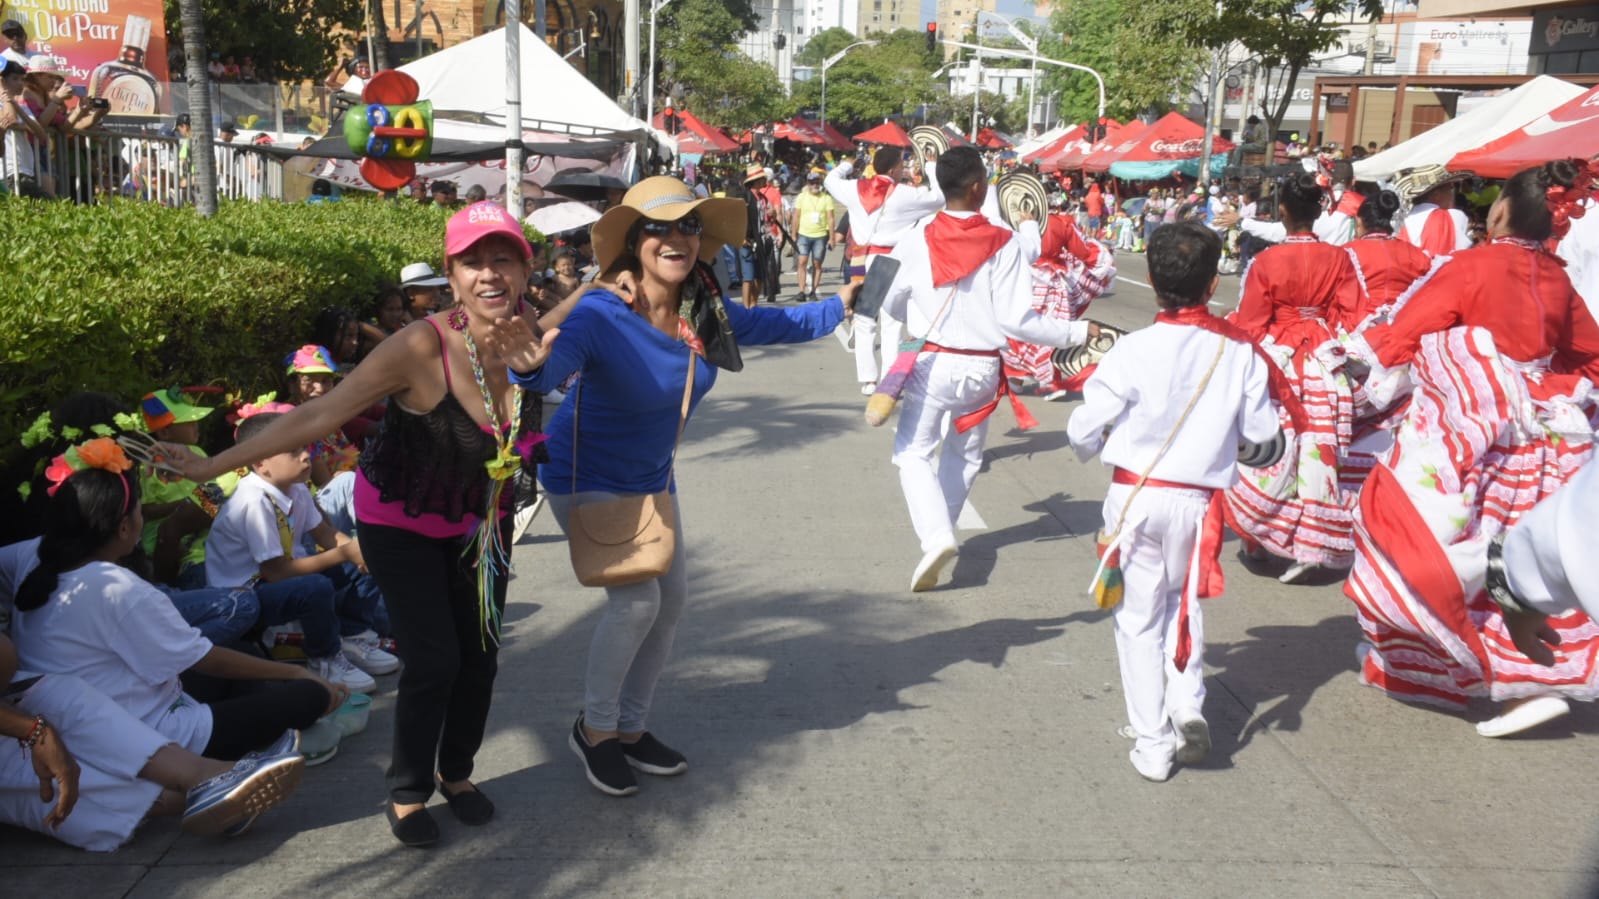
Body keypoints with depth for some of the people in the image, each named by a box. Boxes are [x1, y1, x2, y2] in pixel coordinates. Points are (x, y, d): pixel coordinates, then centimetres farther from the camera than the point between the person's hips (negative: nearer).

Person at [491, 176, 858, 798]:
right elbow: (556, 366, -48)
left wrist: (845, 302, -2)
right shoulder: (601, 314, -30)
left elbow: (784, 325, 4)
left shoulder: (707, 315, -13)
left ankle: (631, 728, 30)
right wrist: (532, 366, -70)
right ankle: (594, 729, 8)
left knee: (672, 601, 10)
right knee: (636, 600, -17)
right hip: (586, 478, -7)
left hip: (650, 478, 7)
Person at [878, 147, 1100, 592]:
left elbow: (890, 302, 4)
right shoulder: (1004, 243, -11)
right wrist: (1078, 331, -1)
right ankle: (941, 533, 31)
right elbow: (1016, 319, -13)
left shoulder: (918, 241, -9)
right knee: (964, 455, 22)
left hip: (931, 364, -1)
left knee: (914, 452, 9)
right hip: (981, 368, 1)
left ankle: (935, 535, -12)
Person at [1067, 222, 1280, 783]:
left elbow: (1084, 430, -12)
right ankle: (1187, 699, 6)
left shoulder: (1134, 350, -15)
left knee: (1140, 617, 10)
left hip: (1136, 496, -2)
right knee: (1184, 602, 25)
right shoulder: (1239, 351, -7)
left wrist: (1091, 450, 11)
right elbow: (1261, 430, 1)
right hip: (1198, 498, 2)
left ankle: (1153, 745, 14)